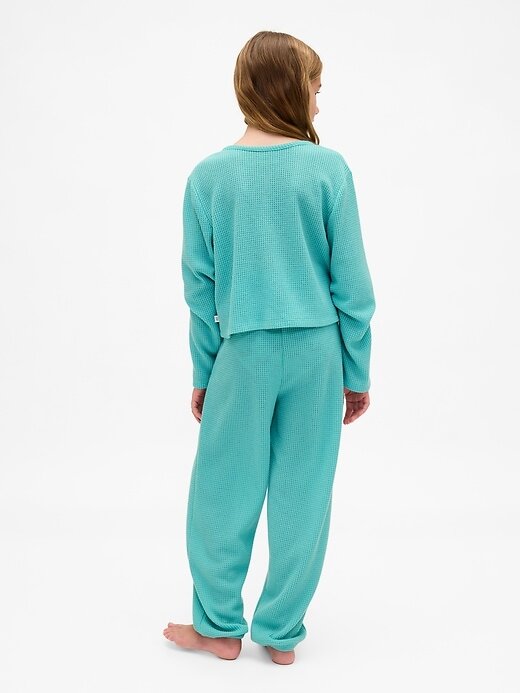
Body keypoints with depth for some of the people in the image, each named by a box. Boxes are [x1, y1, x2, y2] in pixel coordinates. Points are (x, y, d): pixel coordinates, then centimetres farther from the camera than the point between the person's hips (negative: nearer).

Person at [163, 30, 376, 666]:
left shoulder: (208, 176, -2)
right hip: (317, 351, 1)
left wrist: (203, 373, 11)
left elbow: (200, 287, 2)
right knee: (301, 495, 10)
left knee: (224, 492, 13)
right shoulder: (328, 169, -5)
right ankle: (281, 633, 23)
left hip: (244, 352, 0)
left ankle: (220, 626, 26)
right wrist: (357, 372, 6)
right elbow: (352, 284, -3)